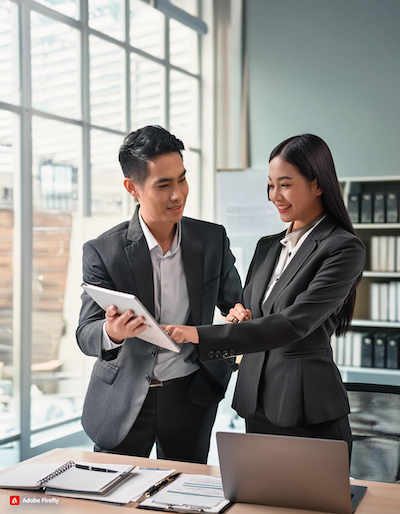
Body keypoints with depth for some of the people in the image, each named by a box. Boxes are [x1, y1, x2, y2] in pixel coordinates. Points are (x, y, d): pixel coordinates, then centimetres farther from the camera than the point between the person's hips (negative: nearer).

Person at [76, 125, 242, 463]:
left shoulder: (213, 239, -3)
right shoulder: (102, 252, -10)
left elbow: (235, 307, 10)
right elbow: (85, 335, -11)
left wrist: (222, 369, -5)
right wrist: (111, 332, -34)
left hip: (190, 396, 2)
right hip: (122, 401, -1)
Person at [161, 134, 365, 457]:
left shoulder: (344, 249, -12)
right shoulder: (268, 246, 12)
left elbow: (293, 324, -22)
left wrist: (201, 335, -26)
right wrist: (238, 316, -4)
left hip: (309, 413, -6)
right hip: (257, 406, 7)